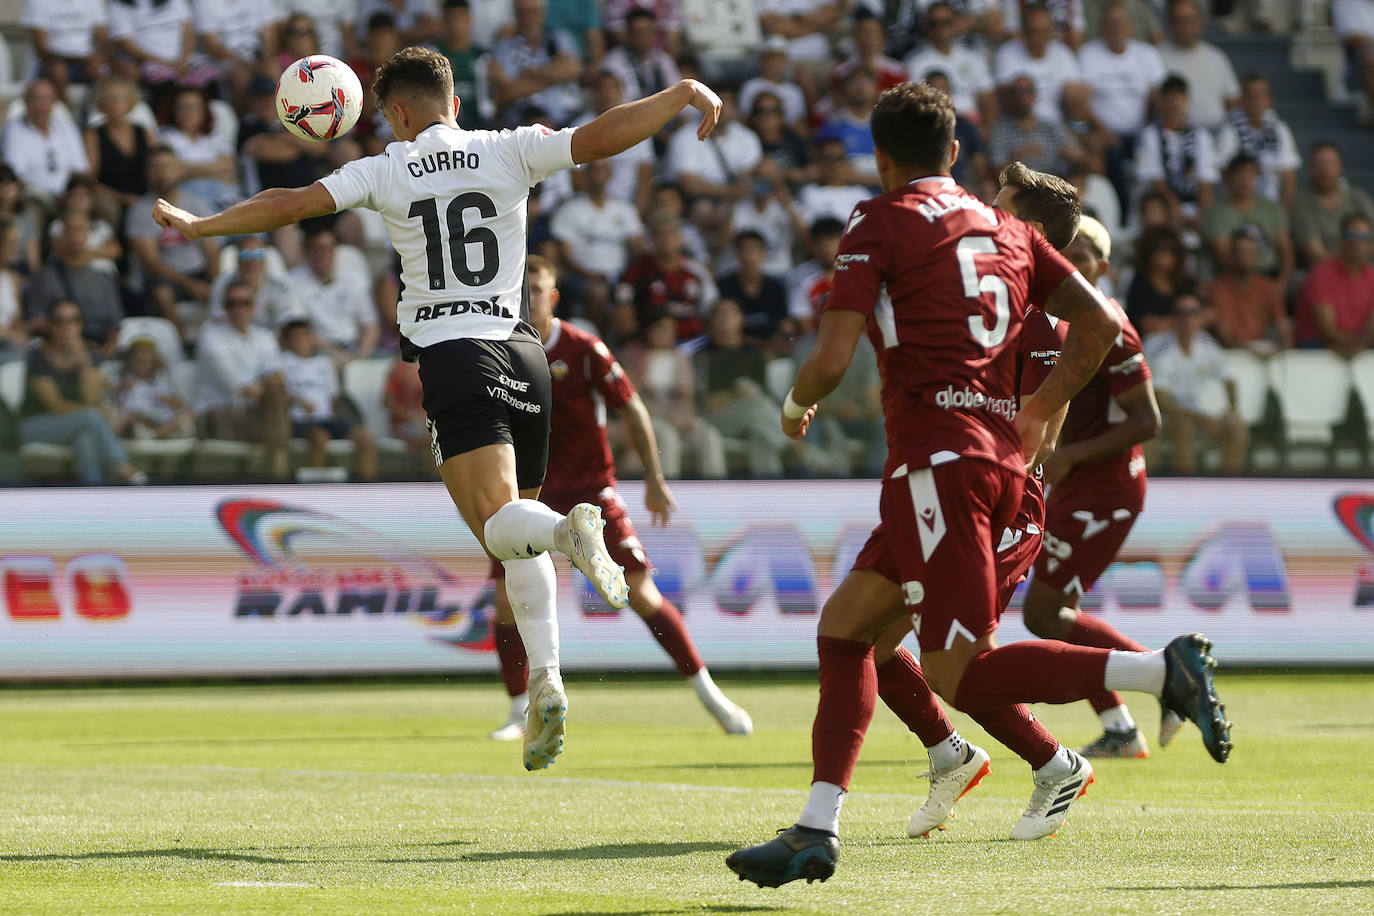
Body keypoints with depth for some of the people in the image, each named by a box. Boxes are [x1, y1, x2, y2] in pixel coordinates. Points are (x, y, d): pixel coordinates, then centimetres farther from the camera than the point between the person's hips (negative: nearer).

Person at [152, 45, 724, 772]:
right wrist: (683, 94, 7)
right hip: (521, 350, 4)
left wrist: (198, 226, 12)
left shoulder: (386, 172, 2)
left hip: (453, 357, -4)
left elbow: (291, 205, 1)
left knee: (498, 523, -14)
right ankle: (544, 679, 3)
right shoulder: (509, 153, 6)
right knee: (519, 526, 17)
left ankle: (569, 530, -48)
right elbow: (600, 138, -2)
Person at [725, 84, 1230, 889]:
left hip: (937, 455, -8)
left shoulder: (879, 226, 0)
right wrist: (1040, 415, 23)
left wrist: (795, 407, 13)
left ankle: (1162, 671, -24)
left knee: (959, 677, -11)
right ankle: (817, 832, 11)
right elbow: (1101, 323, 13)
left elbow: (832, 361, -8)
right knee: (844, 628, 15)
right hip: (1002, 458, 8)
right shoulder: (1006, 229, 18)